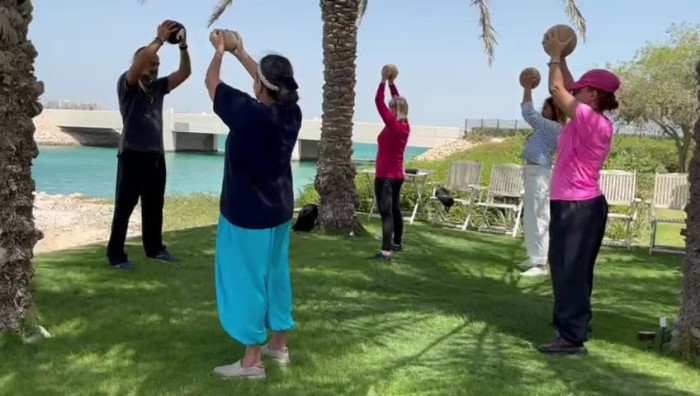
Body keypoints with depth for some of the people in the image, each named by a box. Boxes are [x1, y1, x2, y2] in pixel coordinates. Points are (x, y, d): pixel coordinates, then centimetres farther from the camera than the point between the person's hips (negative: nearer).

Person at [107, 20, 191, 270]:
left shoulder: (158, 87, 14)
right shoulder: (126, 85, -4)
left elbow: (184, 73, 8)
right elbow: (139, 61, -24)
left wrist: (183, 46, -5)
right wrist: (160, 39, -21)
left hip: (156, 155, 7)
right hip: (133, 154, -7)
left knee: (154, 205, 15)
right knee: (124, 206, -4)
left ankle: (154, 248, 27)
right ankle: (116, 255, 0)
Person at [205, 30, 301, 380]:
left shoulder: (249, 113, -23)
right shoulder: (291, 112, -4)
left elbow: (212, 83, -8)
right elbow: (270, 81, 15)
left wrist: (219, 51, 11)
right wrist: (240, 52, 26)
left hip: (247, 214, -7)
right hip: (279, 212, 7)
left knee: (247, 281, 2)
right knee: (275, 276, 17)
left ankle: (252, 360, 9)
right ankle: (279, 345, 29)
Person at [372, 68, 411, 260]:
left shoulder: (392, 125, -17)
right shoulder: (405, 126, 4)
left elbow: (379, 102, -16)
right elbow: (399, 102, 16)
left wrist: (383, 81, -9)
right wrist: (391, 83, 17)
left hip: (385, 176, -9)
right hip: (397, 175, 9)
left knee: (386, 213, -12)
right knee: (395, 210, 19)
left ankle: (386, 251, -16)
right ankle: (397, 243, 31)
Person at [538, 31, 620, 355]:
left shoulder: (590, 119, -17)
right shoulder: (595, 121, 9)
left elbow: (557, 89, -16)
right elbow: (566, 90, 21)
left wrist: (556, 56, -3)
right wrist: (559, 58, 20)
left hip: (576, 207, -10)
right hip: (583, 205, 10)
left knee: (569, 271, -6)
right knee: (574, 271, 16)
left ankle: (572, 338, -2)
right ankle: (576, 327, 26)